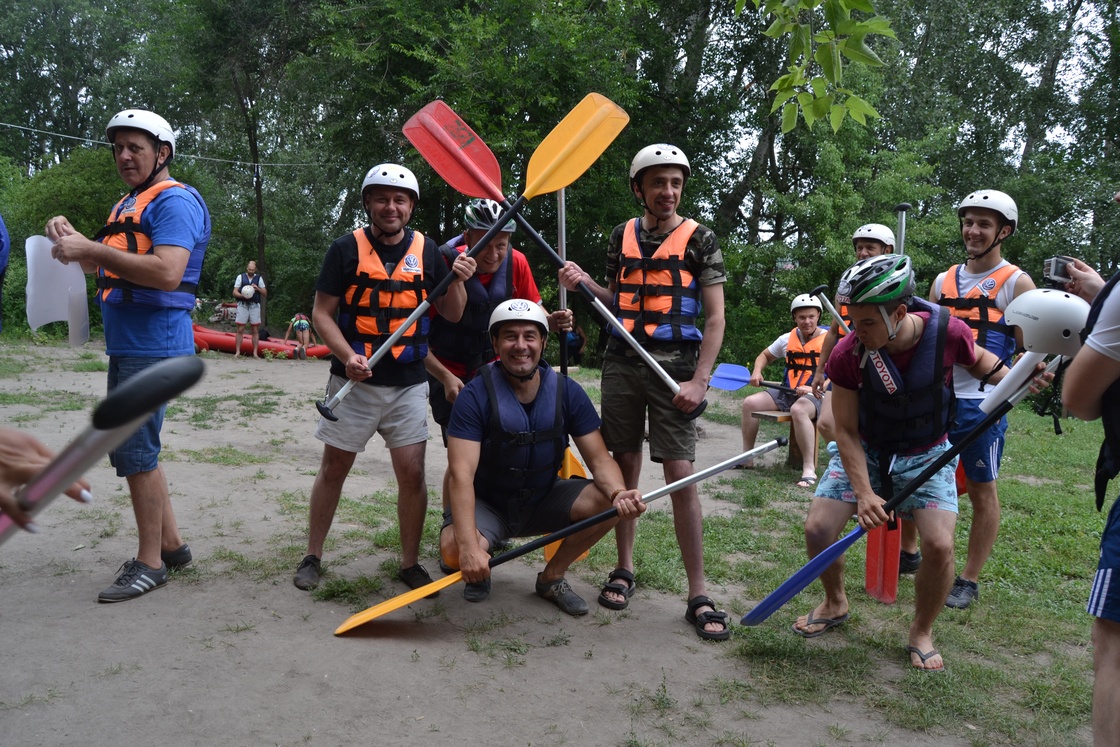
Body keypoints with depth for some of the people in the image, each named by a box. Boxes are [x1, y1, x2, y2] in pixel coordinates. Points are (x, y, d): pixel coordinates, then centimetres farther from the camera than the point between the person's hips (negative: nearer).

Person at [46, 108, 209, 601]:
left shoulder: (175, 201, -11)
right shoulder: (128, 205, 20)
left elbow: (167, 273, -25)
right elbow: (108, 270, 27)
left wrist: (92, 248, -20)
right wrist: (73, 241, 9)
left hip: (154, 347, -10)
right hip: (125, 346, 10)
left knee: (134, 452, -6)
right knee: (133, 449, 15)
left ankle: (150, 563, 5)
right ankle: (171, 544, 26)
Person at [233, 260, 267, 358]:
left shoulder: (259, 278, 10)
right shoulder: (240, 277, 7)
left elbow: (265, 293, 9)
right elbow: (234, 292, 3)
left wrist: (257, 288, -9)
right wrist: (242, 295, -17)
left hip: (254, 306, 1)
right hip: (242, 305, -1)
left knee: (255, 330, 0)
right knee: (240, 329, -2)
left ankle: (255, 353, 2)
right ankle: (237, 352, 0)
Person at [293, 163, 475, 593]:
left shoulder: (426, 251, 5)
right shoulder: (347, 249, -2)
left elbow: (451, 315, 8)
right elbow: (322, 313, -3)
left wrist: (459, 281, -12)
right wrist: (347, 356, -18)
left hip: (408, 384, 1)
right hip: (354, 380, -1)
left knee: (412, 473, 0)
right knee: (333, 468, 8)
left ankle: (410, 563, 16)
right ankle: (312, 557, 24)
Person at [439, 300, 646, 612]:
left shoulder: (567, 392, -8)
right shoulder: (475, 396, -20)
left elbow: (599, 459, -9)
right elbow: (461, 475, -28)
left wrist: (619, 493, -33)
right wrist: (469, 547, -40)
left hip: (543, 501, 4)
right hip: (487, 504, -3)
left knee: (610, 502, -21)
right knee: (453, 549, -34)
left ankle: (551, 577, 3)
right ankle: (482, 568, 7)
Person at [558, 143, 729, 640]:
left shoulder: (699, 238, 1)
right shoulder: (622, 235, 12)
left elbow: (715, 318, -2)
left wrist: (699, 381, -12)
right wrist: (584, 283, -1)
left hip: (675, 368, -4)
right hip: (622, 362, 4)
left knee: (682, 476, -7)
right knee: (625, 464, 8)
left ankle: (698, 595, 1)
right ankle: (624, 570, 23)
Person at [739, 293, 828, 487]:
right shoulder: (787, 339, 11)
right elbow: (765, 356, 26)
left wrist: (815, 388, -25)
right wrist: (757, 372, 4)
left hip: (815, 395, -6)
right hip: (786, 392, 6)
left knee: (798, 409, -40)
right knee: (750, 402, -13)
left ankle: (809, 469, -37)